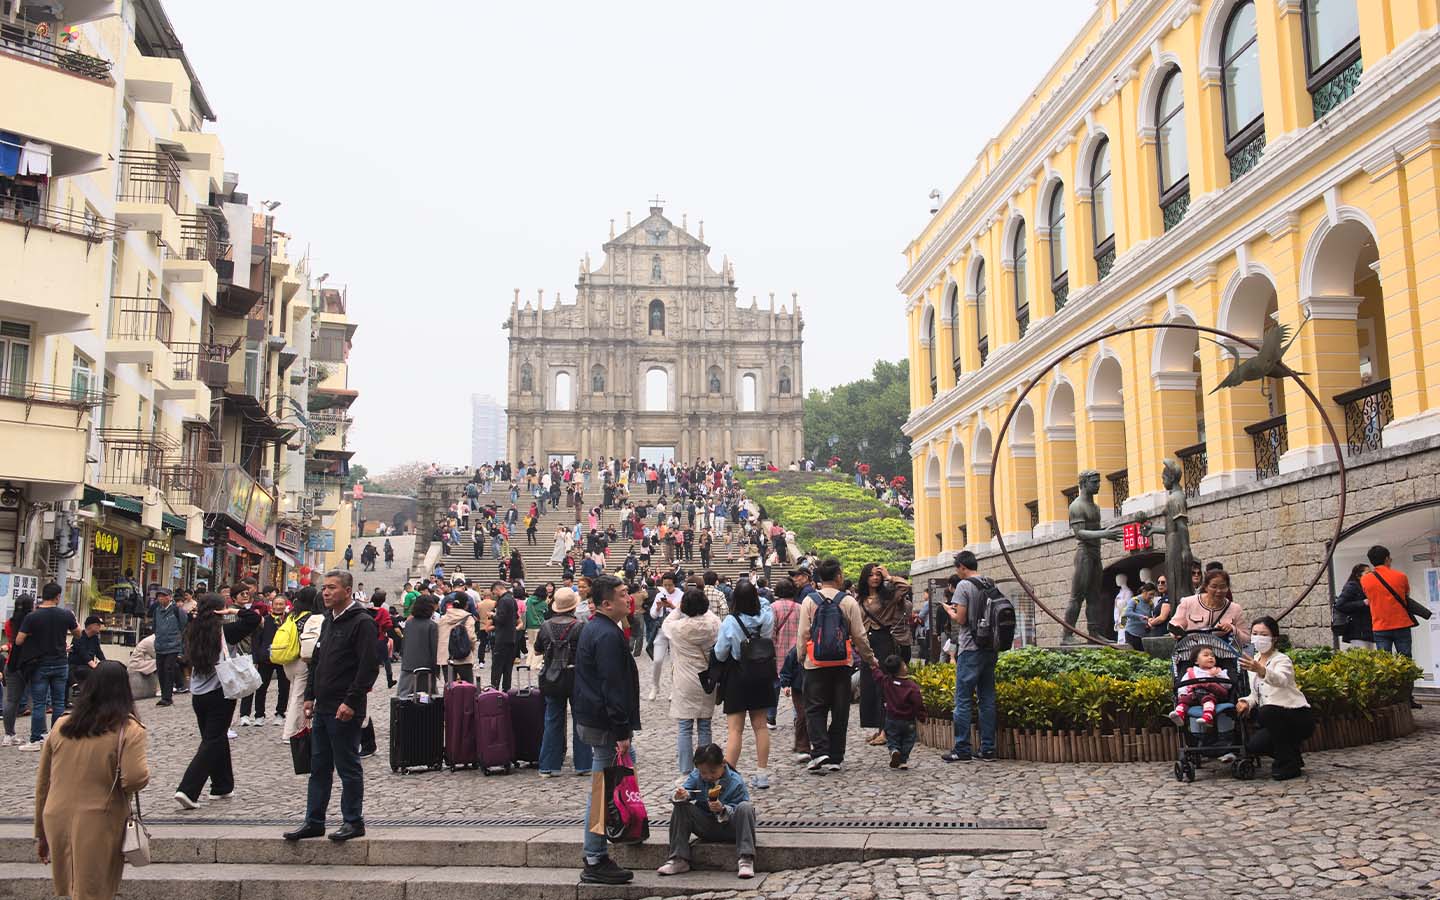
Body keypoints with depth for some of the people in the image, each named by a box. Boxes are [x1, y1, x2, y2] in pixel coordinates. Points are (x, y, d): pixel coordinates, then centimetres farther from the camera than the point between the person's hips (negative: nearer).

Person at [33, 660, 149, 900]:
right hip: (99, 828, -4)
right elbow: (135, 779, -22)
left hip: (56, 822, 4)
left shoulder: (61, 727, 5)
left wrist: (41, 834, 20)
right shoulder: (128, 730, -10)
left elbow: (42, 784, 11)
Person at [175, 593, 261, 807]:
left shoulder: (194, 633, 3)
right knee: (213, 742, -2)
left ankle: (222, 786, 28)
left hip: (198, 695, 6)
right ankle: (188, 790, -12)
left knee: (216, 739, 18)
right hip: (220, 694, -6)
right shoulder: (225, 631, -12)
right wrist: (235, 612, -5)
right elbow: (254, 618, -15)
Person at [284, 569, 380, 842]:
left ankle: (354, 822, 11)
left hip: (344, 710, -9)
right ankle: (314, 821, 21)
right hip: (323, 708, 9)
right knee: (319, 767, 13)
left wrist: (351, 702, -21)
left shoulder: (361, 623, -13)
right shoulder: (328, 620, 15)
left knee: (348, 768, 1)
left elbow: (369, 667, -19)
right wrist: (310, 696, 15)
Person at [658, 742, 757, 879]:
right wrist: (682, 795, -31)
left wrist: (723, 810, -35)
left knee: (745, 807, -32)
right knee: (680, 806, -16)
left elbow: (737, 812, -16)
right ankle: (679, 860, -14)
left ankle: (746, 860, -35)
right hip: (706, 829, 4)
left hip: (729, 828, -4)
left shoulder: (735, 782, -15)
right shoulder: (695, 776, -4)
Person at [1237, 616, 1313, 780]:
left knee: (1267, 712, -35)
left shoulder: (1282, 660, -15)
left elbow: (1280, 680, -40)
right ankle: (1292, 757, 16)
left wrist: (1261, 670, -61)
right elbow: (1255, 693, 13)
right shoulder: (1254, 661, 7)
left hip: (1299, 716, -7)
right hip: (1273, 719, 7)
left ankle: (1288, 764, -18)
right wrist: (1246, 702, -11)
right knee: (1252, 745, -13)